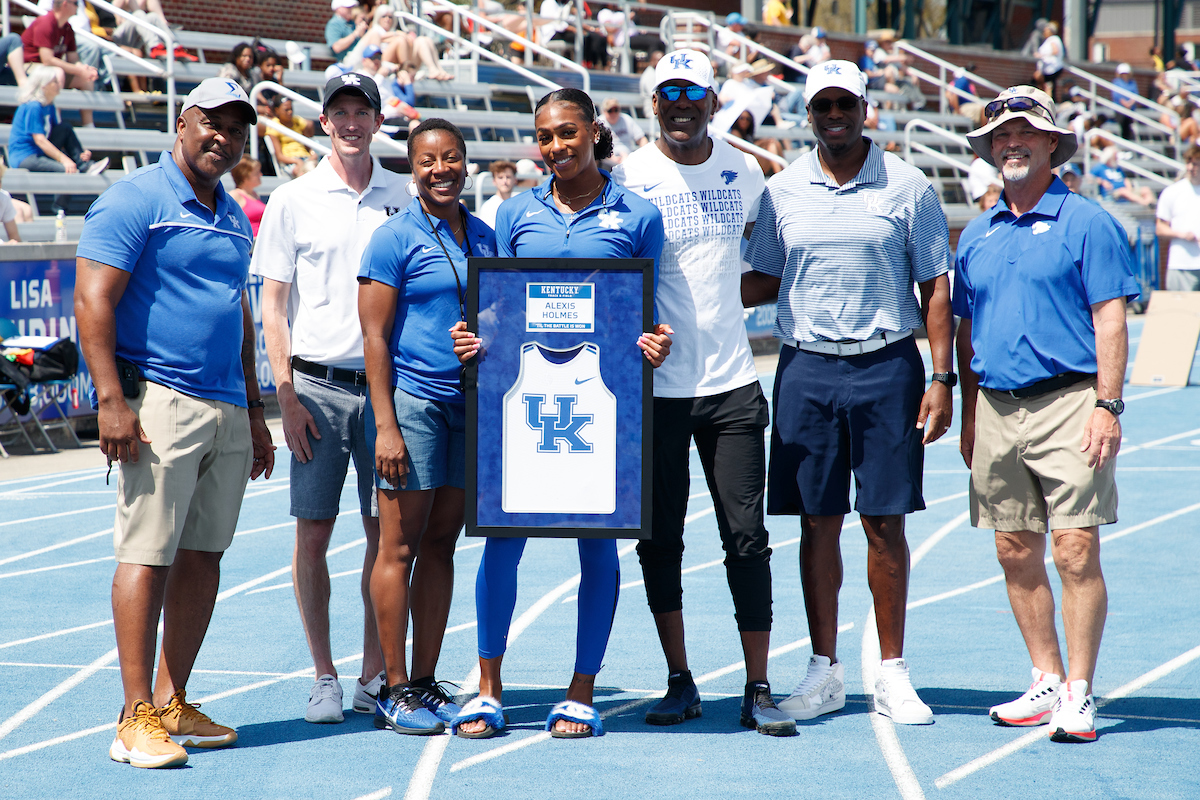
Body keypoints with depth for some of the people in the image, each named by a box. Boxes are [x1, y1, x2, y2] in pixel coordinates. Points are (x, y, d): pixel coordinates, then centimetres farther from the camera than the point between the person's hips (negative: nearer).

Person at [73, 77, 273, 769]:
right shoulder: (135, 200, -5)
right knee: (149, 554, -9)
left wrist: (254, 412, 25)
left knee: (204, 555, 8)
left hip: (227, 409, 8)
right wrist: (110, 399, -20)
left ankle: (173, 704, 16)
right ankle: (137, 719, -7)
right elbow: (93, 301, -12)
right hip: (160, 400, -8)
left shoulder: (233, 217, 19)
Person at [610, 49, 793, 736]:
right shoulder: (629, 177, -4)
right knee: (660, 538, 4)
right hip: (657, 385, -2)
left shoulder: (745, 172, 8)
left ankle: (759, 692, 4)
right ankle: (680, 683, 16)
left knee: (747, 537, -1)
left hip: (732, 382, 2)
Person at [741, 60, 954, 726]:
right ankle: (824, 672, 13)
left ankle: (892, 675, 8)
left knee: (885, 521, 0)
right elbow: (763, 280, 15)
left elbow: (936, 288, 2)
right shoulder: (782, 192, 7)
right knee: (818, 522, 4)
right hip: (806, 370, 2)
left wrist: (942, 378, -4)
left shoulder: (907, 188, 1)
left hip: (887, 368, -2)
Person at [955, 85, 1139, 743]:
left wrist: (1108, 405, -13)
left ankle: (1078, 695, -4)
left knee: (1076, 552, -9)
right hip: (997, 409, 6)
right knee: (1016, 556, 7)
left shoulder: (1085, 223, -1)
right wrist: (968, 416, 15)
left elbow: (1111, 319, -6)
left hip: (1067, 403, -6)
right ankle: (1046, 682, 18)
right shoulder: (977, 236, 15)